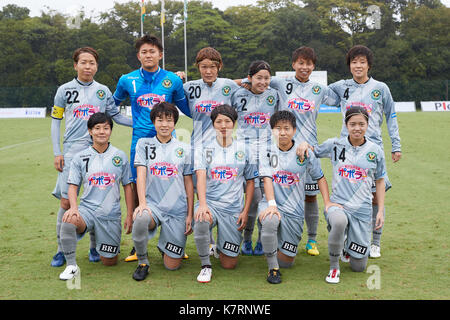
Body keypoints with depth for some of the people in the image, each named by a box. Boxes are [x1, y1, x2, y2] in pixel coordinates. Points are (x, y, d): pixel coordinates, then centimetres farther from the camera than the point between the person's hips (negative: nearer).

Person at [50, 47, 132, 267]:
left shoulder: (103, 91, 10)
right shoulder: (65, 90, 7)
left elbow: (117, 116, 15)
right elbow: (55, 121, 10)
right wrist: (57, 153, 3)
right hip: (72, 151, -1)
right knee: (66, 201, -5)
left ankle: (95, 247, 17)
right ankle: (61, 249, 8)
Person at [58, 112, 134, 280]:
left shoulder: (120, 156, 4)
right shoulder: (80, 157, 4)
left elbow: (127, 186, 8)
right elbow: (73, 186, 2)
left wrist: (129, 216, 4)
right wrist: (74, 207, -18)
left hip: (111, 214, 1)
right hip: (87, 209, 0)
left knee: (109, 262, 3)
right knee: (68, 219, -36)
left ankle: (113, 246, 40)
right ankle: (71, 265, -19)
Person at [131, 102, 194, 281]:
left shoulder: (184, 149, 8)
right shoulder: (143, 144, 6)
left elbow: (189, 184, 9)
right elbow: (141, 175, -4)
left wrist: (190, 215, 4)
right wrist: (142, 203, -19)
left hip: (178, 211, 1)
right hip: (153, 205, -1)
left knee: (172, 266, -4)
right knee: (139, 219, -38)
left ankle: (163, 245, 33)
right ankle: (142, 262, -11)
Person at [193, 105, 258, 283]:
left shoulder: (243, 150, 7)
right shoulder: (204, 149, 3)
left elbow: (250, 182, 12)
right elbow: (201, 177, -12)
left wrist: (245, 211, 1)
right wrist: (202, 204, -30)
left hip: (233, 208, 1)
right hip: (210, 203, -1)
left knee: (229, 264, -2)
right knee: (201, 221, -39)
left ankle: (220, 248, 37)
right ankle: (206, 265, -14)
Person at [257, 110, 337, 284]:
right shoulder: (268, 152, 3)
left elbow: (320, 178, 10)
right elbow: (267, 179, -7)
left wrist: (327, 202, -3)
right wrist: (272, 204, -23)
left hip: (294, 211, 1)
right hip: (271, 204, 0)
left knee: (286, 262, 0)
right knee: (270, 221, -39)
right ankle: (272, 268, -16)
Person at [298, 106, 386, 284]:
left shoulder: (376, 150, 4)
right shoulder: (335, 144, 2)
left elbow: (379, 181, 11)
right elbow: (314, 151, 16)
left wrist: (381, 211, 5)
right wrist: (304, 145, -8)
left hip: (362, 209, 2)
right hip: (337, 204, -2)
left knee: (359, 267, 3)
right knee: (339, 221, -42)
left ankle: (347, 244, 40)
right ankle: (334, 267, -16)